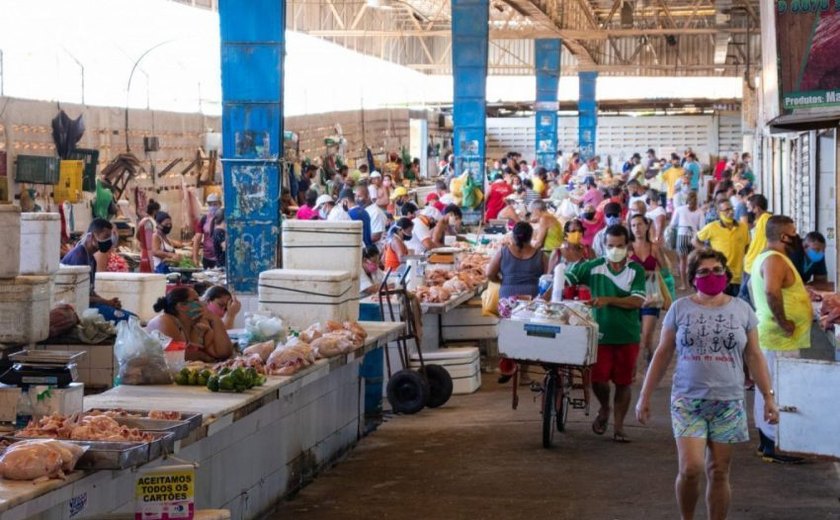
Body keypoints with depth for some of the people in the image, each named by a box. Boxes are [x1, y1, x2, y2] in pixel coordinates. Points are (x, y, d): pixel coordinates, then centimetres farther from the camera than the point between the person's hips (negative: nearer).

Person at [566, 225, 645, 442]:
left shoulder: (636, 271, -2)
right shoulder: (593, 267, -1)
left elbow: (637, 301, -12)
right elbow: (564, 280, -1)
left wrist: (608, 300, -22)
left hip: (628, 336, 0)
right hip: (601, 334, 0)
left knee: (623, 382, 6)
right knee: (598, 379, -5)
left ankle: (619, 426, 20)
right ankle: (604, 408, 27)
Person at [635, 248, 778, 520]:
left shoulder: (742, 310, 6)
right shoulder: (680, 308, 3)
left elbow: (754, 357, 9)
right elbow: (662, 354, 6)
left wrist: (768, 397, 3)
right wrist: (645, 395, 4)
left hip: (728, 403, 1)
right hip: (687, 401, -1)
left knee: (719, 473, 5)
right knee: (690, 468, -11)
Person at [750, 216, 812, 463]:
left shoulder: (764, 257, 15)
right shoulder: (775, 260, -19)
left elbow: (757, 287, 30)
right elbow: (771, 291, -36)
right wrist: (783, 322, -26)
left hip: (769, 334, 11)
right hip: (781, 339, -11)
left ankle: (766, 439, 24)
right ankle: (774, 445, -3)